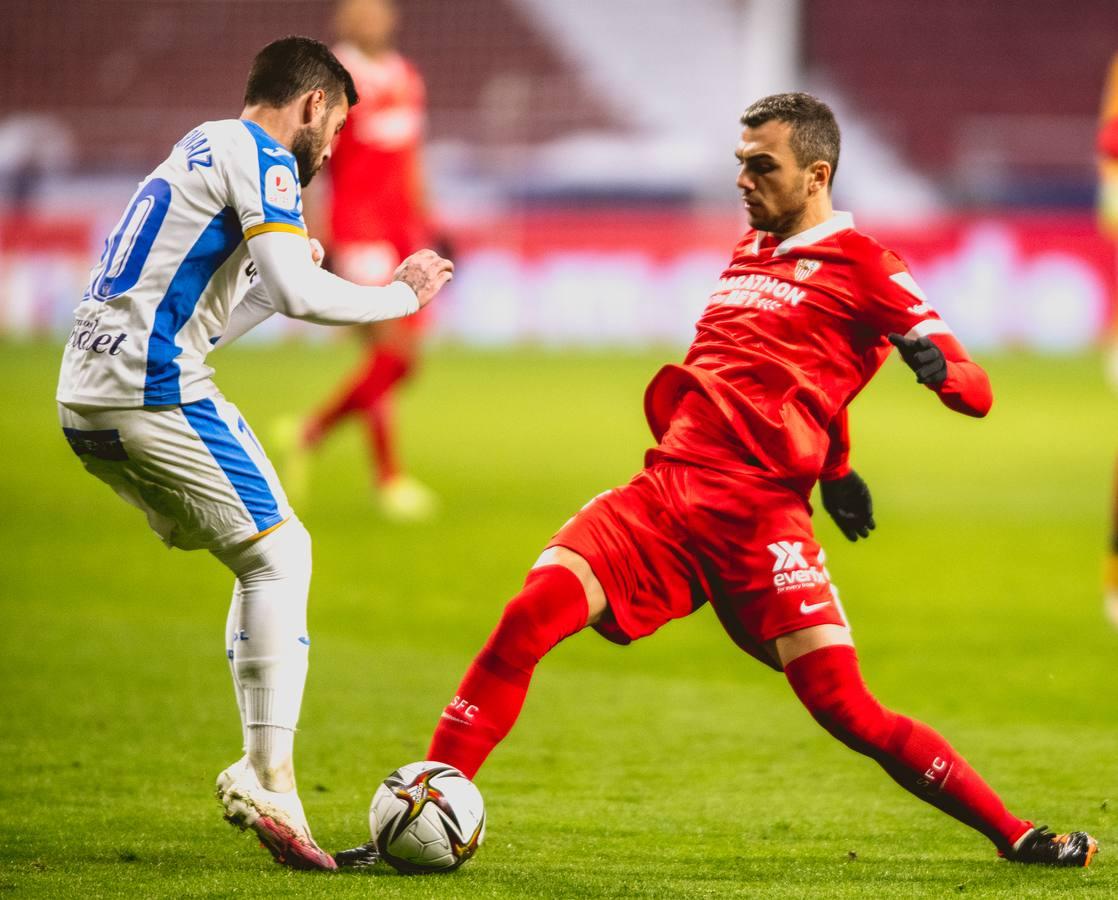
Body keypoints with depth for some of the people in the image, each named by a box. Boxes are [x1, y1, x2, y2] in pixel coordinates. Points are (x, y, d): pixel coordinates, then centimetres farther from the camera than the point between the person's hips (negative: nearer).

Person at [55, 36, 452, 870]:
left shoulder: (200, 151, 25)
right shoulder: (258, 156, -4)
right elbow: (301, 293, -16)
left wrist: (276, 279, 28)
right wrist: (400, 295, -2)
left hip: (86, 399, 9)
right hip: (155, 392, -9)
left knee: (269, 556, 15)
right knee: (280, 555, -4)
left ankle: (262, 767, 10)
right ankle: (269, 778, -10)